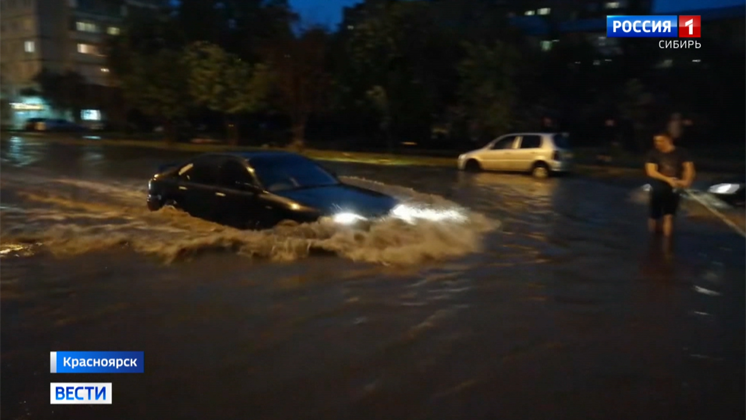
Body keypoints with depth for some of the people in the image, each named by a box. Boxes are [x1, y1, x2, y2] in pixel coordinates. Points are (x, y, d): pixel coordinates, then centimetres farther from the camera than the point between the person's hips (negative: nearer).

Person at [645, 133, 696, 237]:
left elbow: (689, 168, -7)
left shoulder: (681, 152, -2)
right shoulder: (653, 154, -4)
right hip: (658, 190, 1)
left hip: (674, 190, 0)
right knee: (655, 217, 8)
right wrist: (668, 179, -27)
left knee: (668, 217, -7)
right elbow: (651, 171, -14)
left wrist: (686, 181, -28)